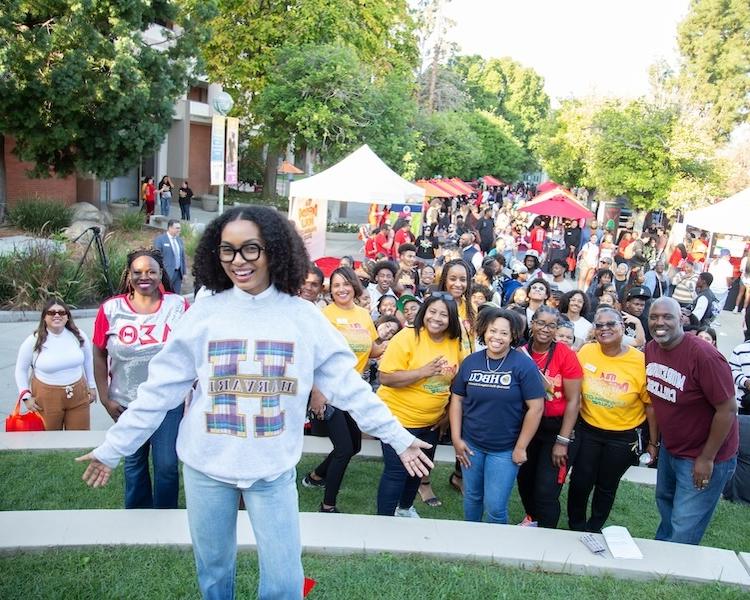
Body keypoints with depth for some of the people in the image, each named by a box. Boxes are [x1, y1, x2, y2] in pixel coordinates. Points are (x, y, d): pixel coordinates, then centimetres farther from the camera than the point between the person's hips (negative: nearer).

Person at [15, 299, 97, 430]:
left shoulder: (79, 336, -4)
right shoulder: (33, 341, -10)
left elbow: (88, 360, 11)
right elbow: (21, 370, 1)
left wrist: (91, 386, 15)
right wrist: (26, 396, -5)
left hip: (78, 396, 2)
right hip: (46, 399, -2)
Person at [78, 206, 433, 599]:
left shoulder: (303, 317, -5)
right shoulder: (204, 313, -5)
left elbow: (348, 385, -2)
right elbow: (159, 389, 0)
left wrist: (399, 438, -3)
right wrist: (112, 448, 0)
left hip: (273, 470, -1)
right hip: (206, 466, 1)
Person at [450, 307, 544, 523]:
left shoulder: (523, 365, -14)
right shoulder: (470, 362, -2)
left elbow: (536, 408, -13)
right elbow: (457, 399, 4)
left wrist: (521, 447, -11)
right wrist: (456, 438, -1)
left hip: (505, 449, -3)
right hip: (471, 444, 4)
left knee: (495, 506, 0)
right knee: (472, 496, 19)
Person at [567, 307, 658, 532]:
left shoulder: (641, 361, -17)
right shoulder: (585, 352, -10)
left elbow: (650, 405, -8)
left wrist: (653, 442, -2)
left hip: (623, 436, -1)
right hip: (588, 430, 2)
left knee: (606, 486, 16)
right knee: (580, 482, 6)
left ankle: (593, 529, 40)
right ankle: (575, 528, 33)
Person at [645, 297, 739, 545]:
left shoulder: (704, 356, -28)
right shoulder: (651, 349, -5)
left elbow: (728, 408, -24)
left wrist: (707, 459, -18)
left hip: (703, 455, -8)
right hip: (669, 447, 8)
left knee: (684, 529, 1)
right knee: (664, 501, 28)